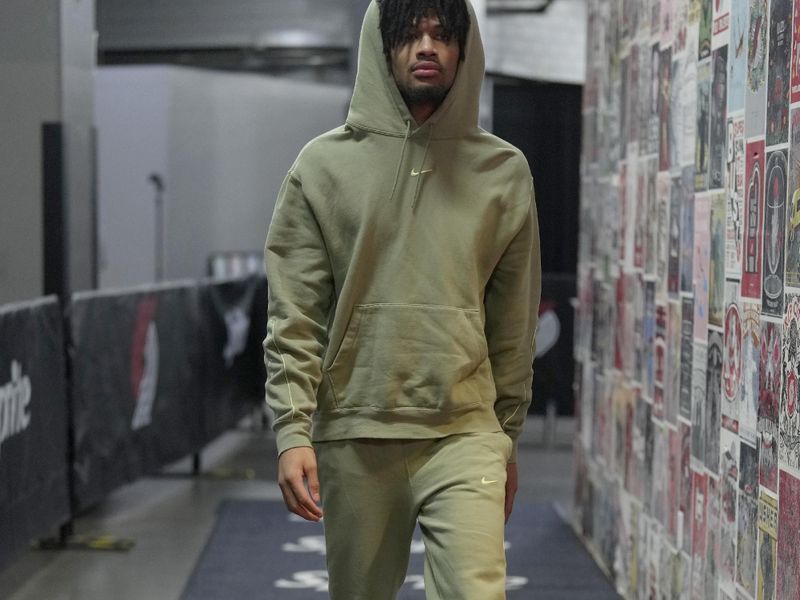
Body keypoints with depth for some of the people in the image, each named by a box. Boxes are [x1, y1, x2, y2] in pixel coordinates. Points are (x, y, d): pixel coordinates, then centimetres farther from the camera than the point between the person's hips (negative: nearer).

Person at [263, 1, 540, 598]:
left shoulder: (504, 170, 5)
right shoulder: (325, 164, 2)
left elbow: (514, 324, 10)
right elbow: (293, 318, -2)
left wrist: (509, 437, 12)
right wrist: (292, 431, -11)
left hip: (465, 433, 0)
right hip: (353, 435, 0)